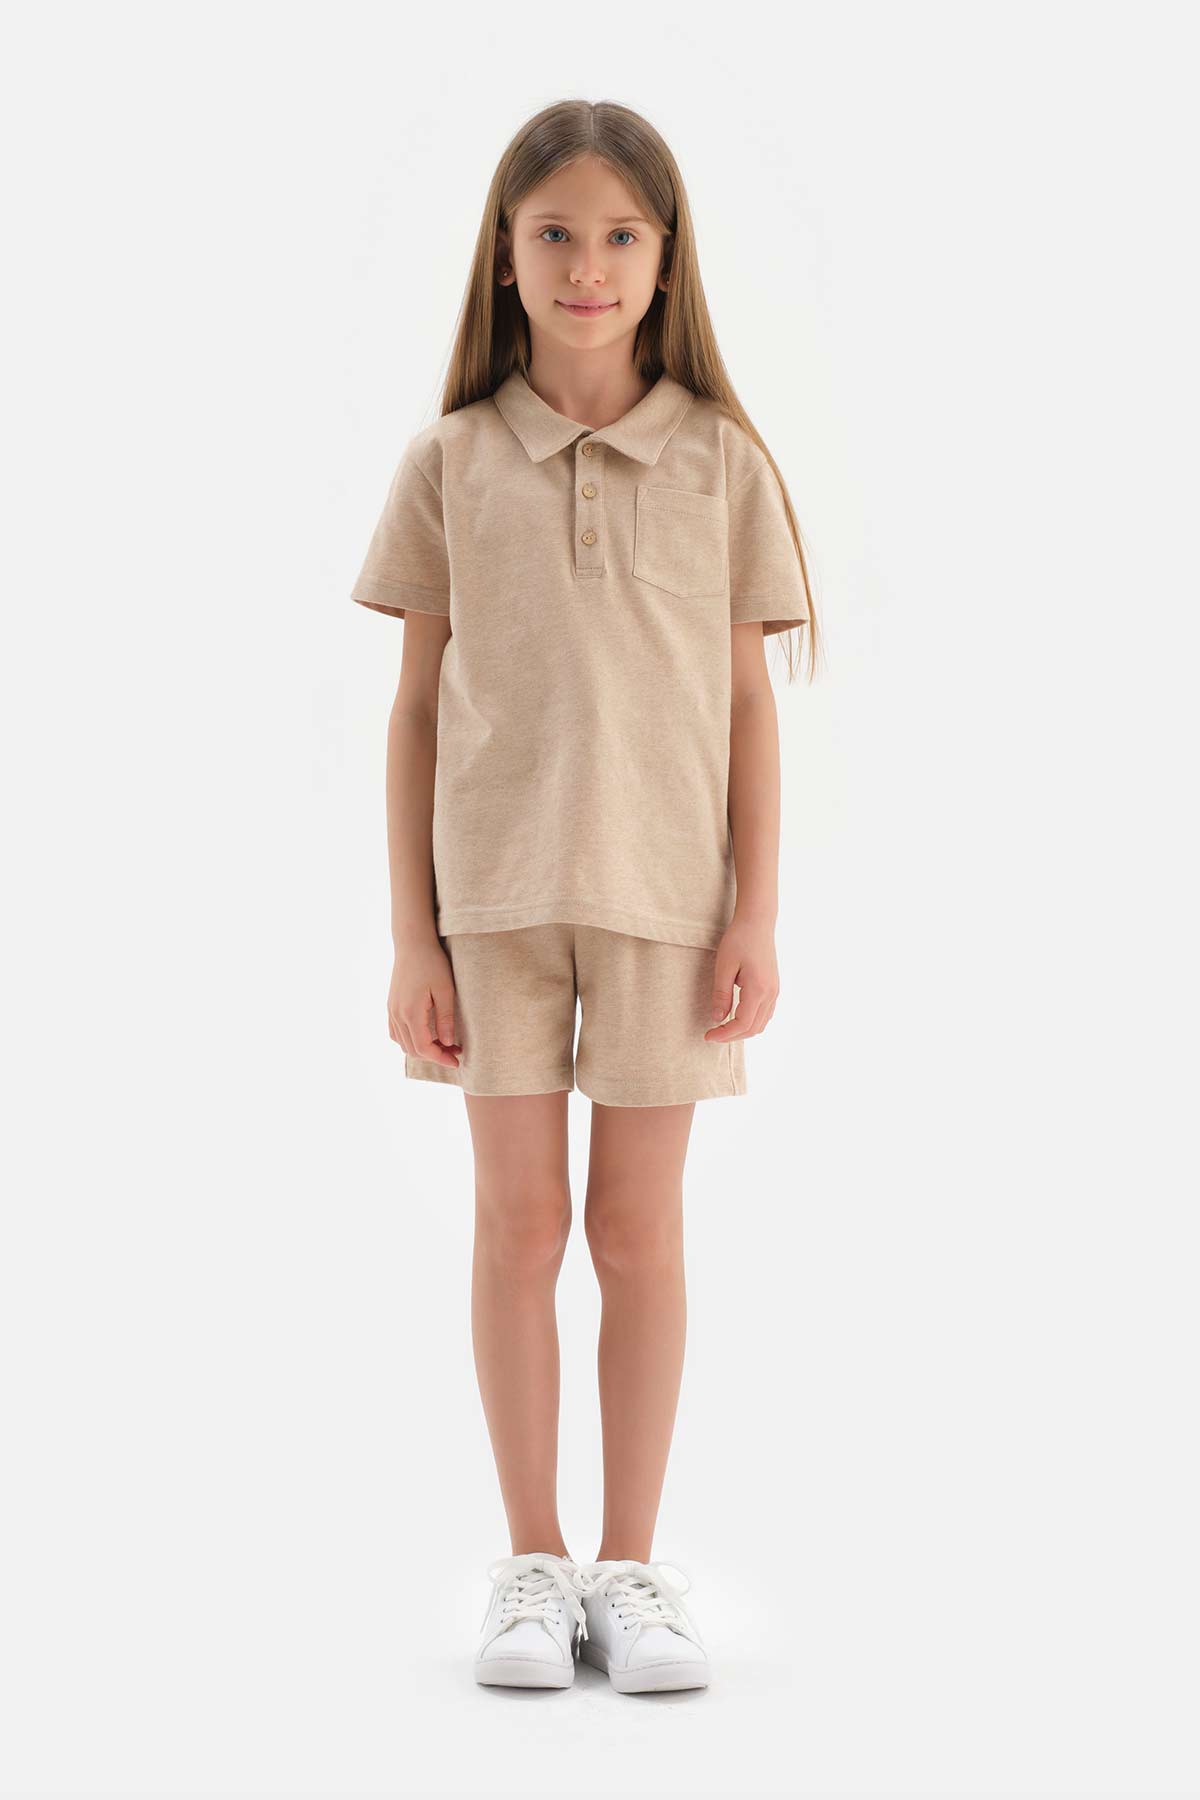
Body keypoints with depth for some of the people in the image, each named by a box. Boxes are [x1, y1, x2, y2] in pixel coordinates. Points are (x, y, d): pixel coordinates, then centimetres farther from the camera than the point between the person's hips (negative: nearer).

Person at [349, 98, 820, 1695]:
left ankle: (633, 1567, 18)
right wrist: (411, 937, -1)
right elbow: (417, 709, 4)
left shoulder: (720, 459, 3)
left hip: (666, 889, 0)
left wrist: (757, 918, -3)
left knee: (638, 1227, 5)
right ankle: (533, 1565, 17)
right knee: (518, 1222, 5)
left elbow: (749, 704, 4)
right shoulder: (450, 462, 3)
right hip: (495, 890, 0)